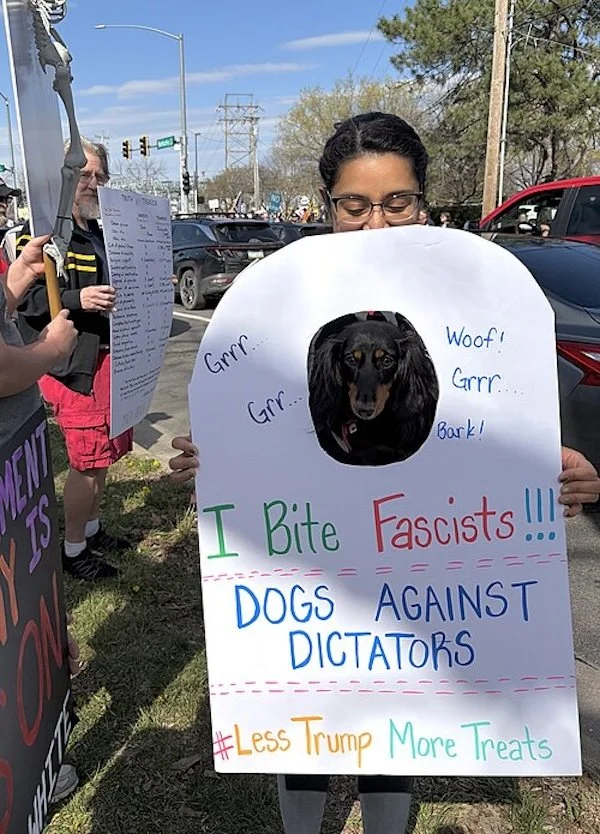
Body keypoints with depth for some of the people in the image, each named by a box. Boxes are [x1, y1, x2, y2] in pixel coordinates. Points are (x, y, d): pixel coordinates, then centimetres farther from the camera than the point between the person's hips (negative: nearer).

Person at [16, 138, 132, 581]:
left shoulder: (100, 234, 17)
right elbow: (26, 298, -17)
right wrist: (77, 299, -30)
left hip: (108, 356, 8)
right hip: (75, 365, -8)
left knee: (104, 453, 16)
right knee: (87, 460, -3)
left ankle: (92, 528, 33)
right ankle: (73, 549, 14)